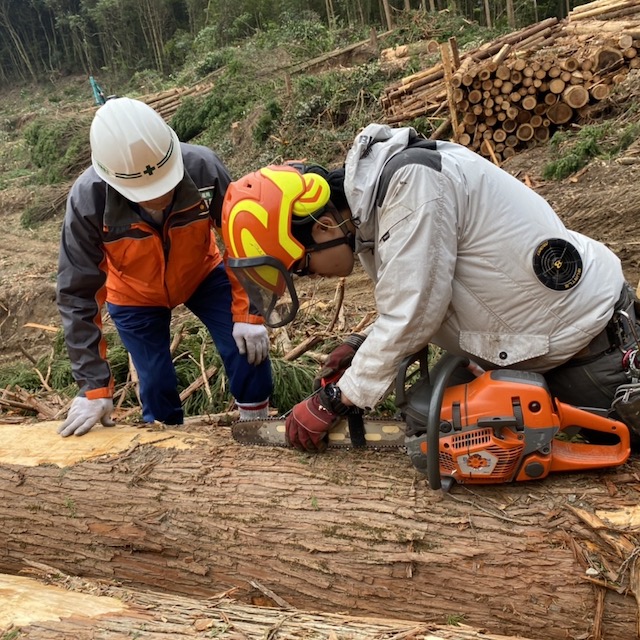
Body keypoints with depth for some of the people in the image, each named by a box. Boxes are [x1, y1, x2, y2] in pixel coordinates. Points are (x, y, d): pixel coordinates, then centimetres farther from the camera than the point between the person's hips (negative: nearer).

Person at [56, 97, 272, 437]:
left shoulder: (203, 167, -36)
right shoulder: (87, 200, -36)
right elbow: (77, 295, -27)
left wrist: (248, 312, -20)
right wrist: (94, 386, -26)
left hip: (202, 274, 1)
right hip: (134, 294, 0)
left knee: (249, 346, -9)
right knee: (157, 387, 1)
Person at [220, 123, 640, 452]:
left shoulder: (410, 181, -28)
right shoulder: (371, 200, 1)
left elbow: (411, 317, -28)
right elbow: (421, 303, 8)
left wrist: (332, 402, -19)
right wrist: (363, 347, -5)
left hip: (586, 335, -9)